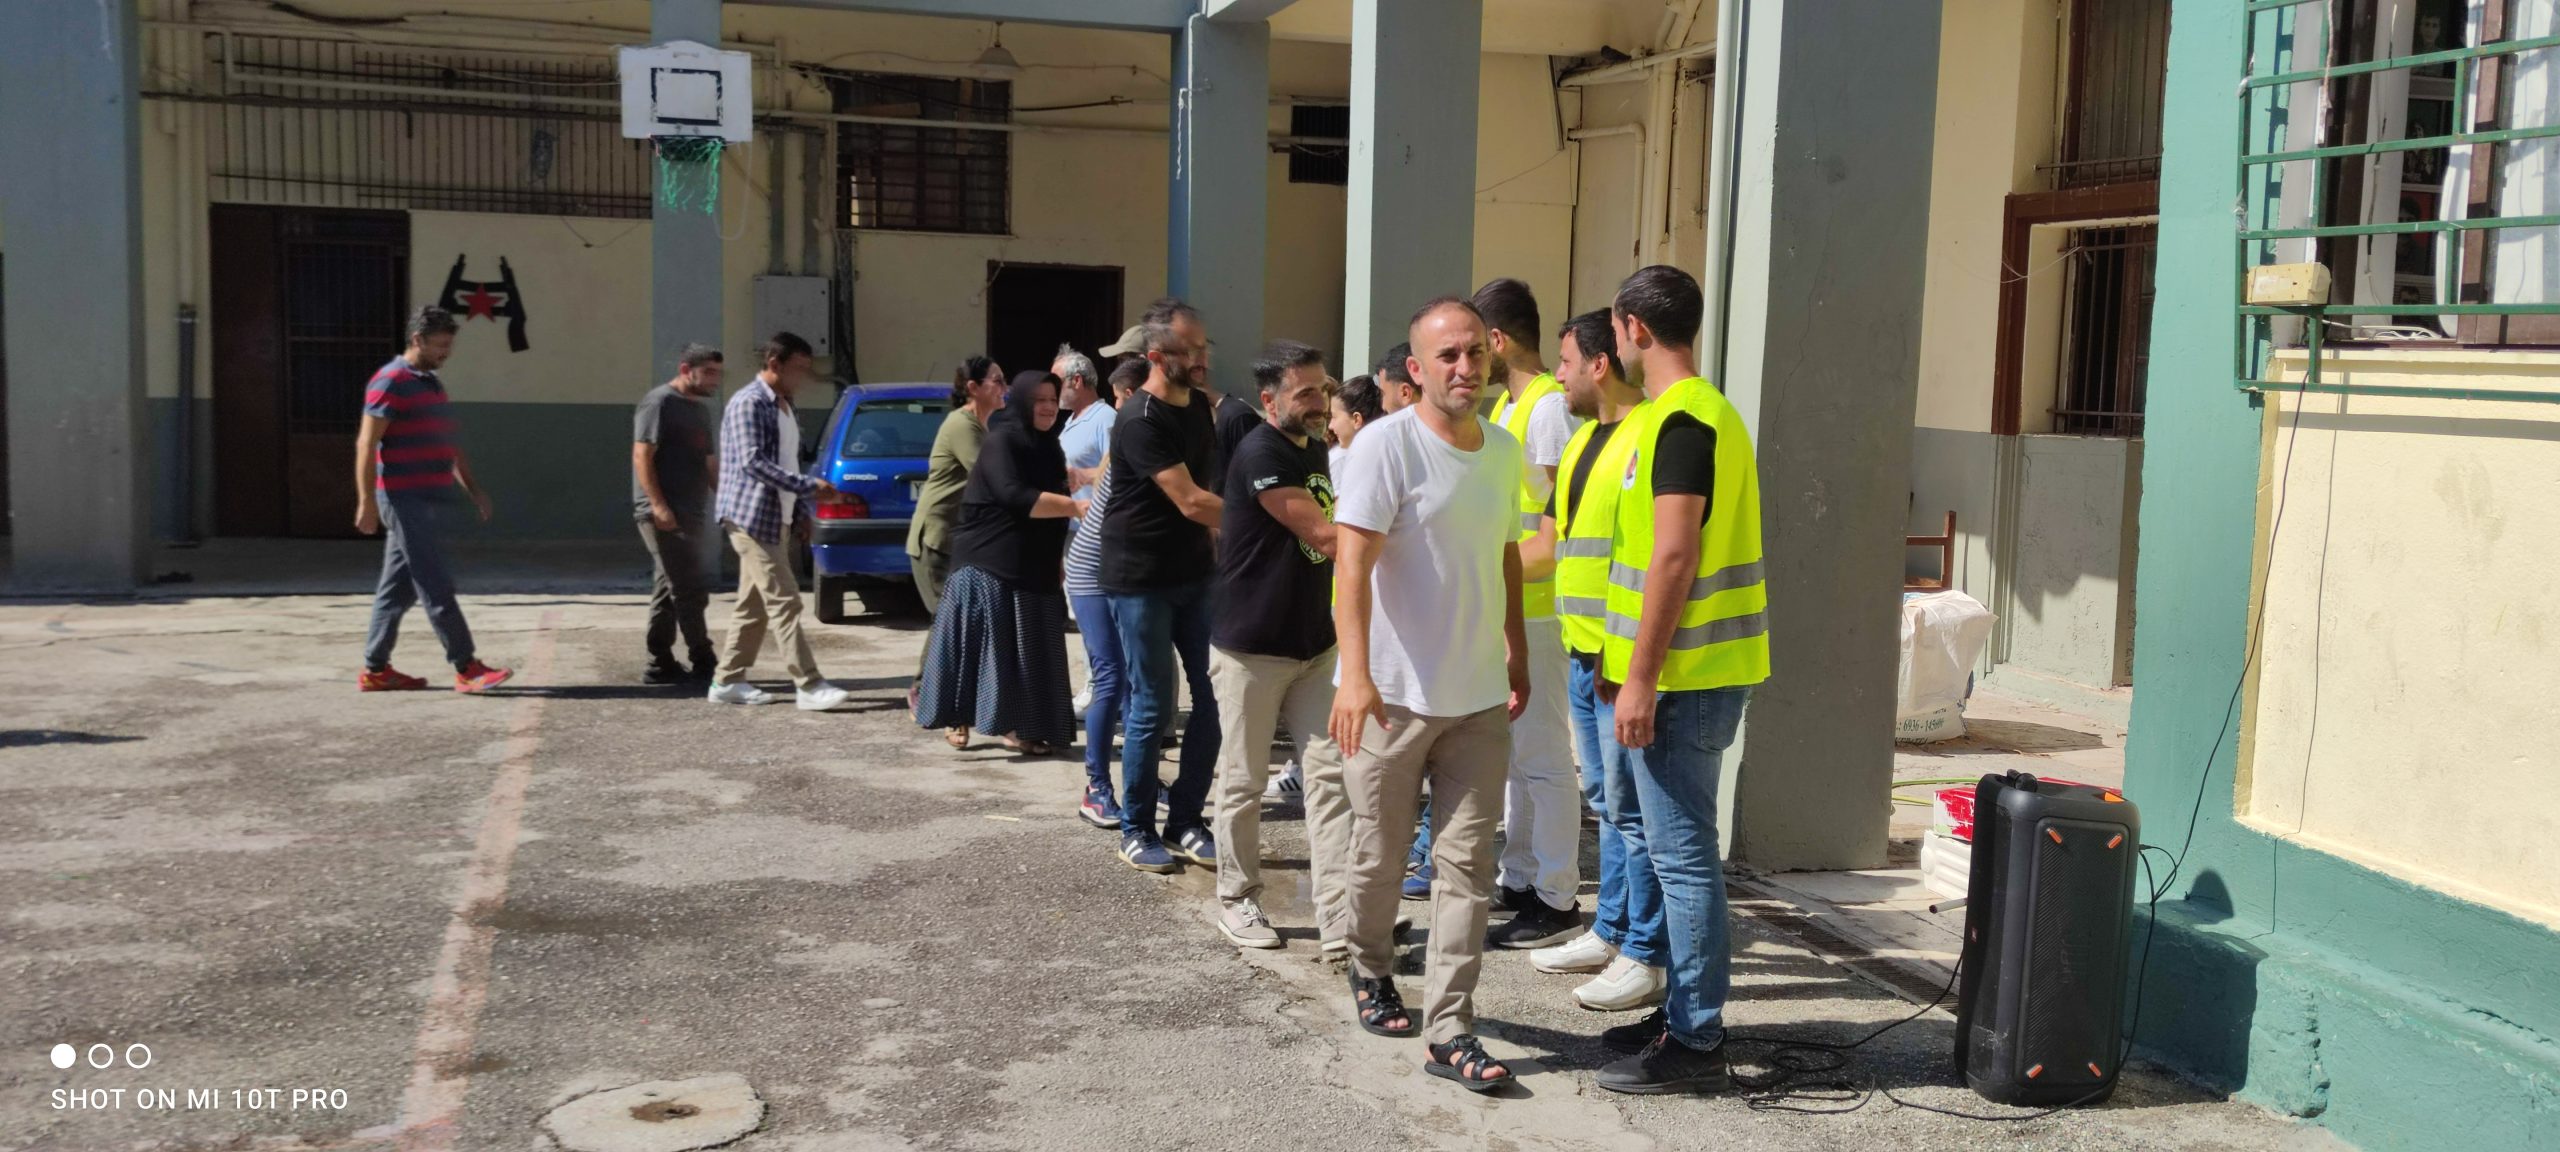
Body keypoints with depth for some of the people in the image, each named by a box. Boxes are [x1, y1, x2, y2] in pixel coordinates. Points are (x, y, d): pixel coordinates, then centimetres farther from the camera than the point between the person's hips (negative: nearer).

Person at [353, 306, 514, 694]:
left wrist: (471, 487, 18)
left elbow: (449, 444, 24)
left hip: (428, 501, 9)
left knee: (398, 588, 11)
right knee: (435, 586, -8)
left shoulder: (433, 383, 17)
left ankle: (375, 669, 17)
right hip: (405, 501, -9)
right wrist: (366, 502, -18)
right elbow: (366, 444, -14)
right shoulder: (390, 382, -11)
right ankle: (466, 668, -7)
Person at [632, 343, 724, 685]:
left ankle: (660, 665, 14)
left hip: (691, 514, 9)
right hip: (665, 515, -9)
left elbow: (710, 463, 25)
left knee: (668, 590, 10)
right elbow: (642, 456, -15)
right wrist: (658, 505, -22)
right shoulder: (659, 402, -8)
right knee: (690, 589, -9)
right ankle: (704, 664, -5)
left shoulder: (701, 410, 19)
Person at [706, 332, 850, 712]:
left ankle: (727, 681, 17)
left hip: (775, 518, 9)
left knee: (753, 604, 11)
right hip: (751, 517, -9)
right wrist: (809, 485, -25)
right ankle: (809, 686, -12)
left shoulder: (784, 406, 17)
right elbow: (752, 462, -22)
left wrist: (801, 512, 16)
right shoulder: (748, 403, -13)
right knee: (783, 601, -11)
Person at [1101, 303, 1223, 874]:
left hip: (1194, 572, 7)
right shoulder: (1140, 421, -17)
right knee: (1153, 707, -2)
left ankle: (1186, 821, 15)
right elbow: (1191, 502, -24)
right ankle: (1136, 831, 13)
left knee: (1213, 697, 4)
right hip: (1141, 579, -7)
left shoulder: (1199, 405, 8)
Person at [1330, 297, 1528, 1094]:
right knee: (1380, 857, 9)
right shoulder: (1386, 445, -12)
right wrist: (1355, 674, -32)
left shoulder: (1504, 450, 9)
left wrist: (1517, 659, 22)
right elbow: (1352, 563, -21)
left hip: (1479, 699, 5)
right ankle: (1372, 974, 36)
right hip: (1394, 695, -5)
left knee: (1468, 865, 2)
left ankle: (1450, 1032, 6)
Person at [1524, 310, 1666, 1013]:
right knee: (1607, 801, 17)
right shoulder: (1582, 440, 16)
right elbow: (1546, 545, 23)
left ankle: (1645, 956, 6)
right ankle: (1610, 934, 28)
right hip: (1584, 656, 10)